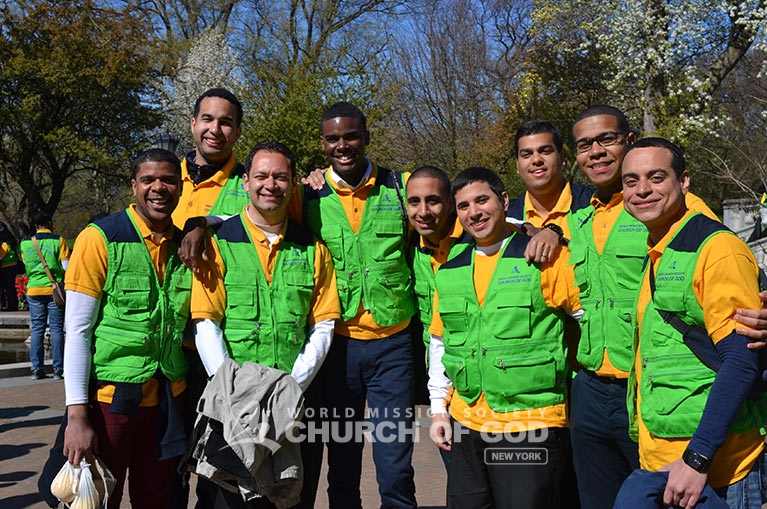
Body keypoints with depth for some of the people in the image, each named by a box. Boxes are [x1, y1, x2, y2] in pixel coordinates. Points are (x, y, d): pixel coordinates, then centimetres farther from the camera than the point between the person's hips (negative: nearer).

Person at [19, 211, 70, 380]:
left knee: (37, 329, 8)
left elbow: (26, 265, 14)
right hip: (55, 289, -3)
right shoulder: (58, 241, -6)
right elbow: (66, 267, -8)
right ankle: (58, 369, 1)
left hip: (34, 290, 3)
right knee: (56, 329, 1)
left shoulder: (25, 243, 5)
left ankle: (37, 369, 8)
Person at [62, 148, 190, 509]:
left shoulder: (186, 245, 3)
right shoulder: (100, 238, -9)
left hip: (169, 397, 4)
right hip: (111, 395, -4)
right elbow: (77, 330, -11)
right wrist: (76, 415, -15)